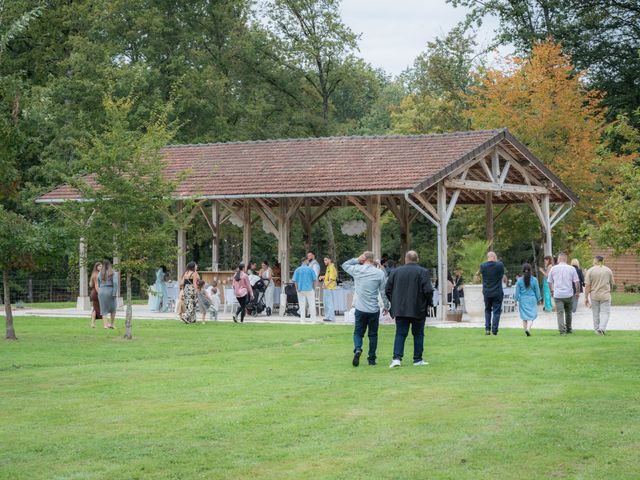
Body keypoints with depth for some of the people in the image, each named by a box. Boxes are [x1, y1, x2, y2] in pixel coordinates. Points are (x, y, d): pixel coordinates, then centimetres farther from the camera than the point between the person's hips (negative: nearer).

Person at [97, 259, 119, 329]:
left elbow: (99, 285, 15)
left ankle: (105, 324, -5)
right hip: (111, 291, -2)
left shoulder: (100, 274, 7)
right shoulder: (113, 273, -4)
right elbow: (115, 283, -16)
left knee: (104, 309, 4)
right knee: (112, 309, 14)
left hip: (102, 292, 2)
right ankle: (112, 324, 12)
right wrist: (115, 294, -17)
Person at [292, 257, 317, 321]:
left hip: (301, 290, 1)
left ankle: (302, 320, 2)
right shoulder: (311, 269, -1)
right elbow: (314, 280, -1)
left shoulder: (297, 270, 2)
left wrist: (297, 289, 6)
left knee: (302, 306, 5)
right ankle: (313, 320, 5)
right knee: (312, 305, 5)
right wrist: (314, 288, 9)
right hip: (310, 289, -1)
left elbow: (295, 280, -1)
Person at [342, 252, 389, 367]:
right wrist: (386, 306, 12)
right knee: (373, 334, 11)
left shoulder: (357, 270, -4)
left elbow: (344, 265, 15)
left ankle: (357, 349, -19)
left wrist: (357, 260, 5)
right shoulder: (380, 273, -3)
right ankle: (372, 358, 12)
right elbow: (384, 292, 0)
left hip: (360, 309, 0)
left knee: (358, 332, 9)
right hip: (374, 310, 0)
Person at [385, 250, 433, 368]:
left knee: (400, 334, 4)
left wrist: (394, 303, 15)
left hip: (400, 309, 2)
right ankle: (418, 359, 12)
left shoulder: (396, 271, 4)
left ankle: (397, 358, -11)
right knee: (418, 335, 10)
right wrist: (426, 303, 4)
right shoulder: (423, 272, -6)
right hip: (418, 310, -2)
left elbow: (387, 290, 4)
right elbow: (428, 291, -14)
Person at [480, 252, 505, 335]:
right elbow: (502, 274, 5)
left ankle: (487, 329, 9)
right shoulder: (500, 265, -11)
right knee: (496, 311, 5)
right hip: (497, 292, -2)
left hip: (486, 293, 2)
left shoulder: (482, 266, -6)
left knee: (487, 310, 17)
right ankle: (494, 330, 0)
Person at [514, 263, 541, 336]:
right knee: (531, 316, 0)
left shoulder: (519, 280, -6)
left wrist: (516, 299, 12)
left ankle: (526, 330, 15)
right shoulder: (534, 280, -6)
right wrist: (538, 299, 15)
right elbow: (537, 291, 1)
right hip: (532, 300, -1)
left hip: (523, 300, 1)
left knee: (524, 317, 12)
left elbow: (517, 292, -1)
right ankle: (528, 329, -21)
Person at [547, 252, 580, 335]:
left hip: (557, 294, -1)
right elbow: (577, 282, -3)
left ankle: (562, 330, -11)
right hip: (569, 294, 1)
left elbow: (549, 282, 8)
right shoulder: (571, 269, -2)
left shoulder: (553, 268, 1)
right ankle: (568, 329, 28)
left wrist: (551, 291, 22)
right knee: (568, 312, 17)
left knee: (560, 313, -2)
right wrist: (577, 292, 10)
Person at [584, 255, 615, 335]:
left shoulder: (590, 271, -6)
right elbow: (612, 284, 7)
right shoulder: (608, 270, 0)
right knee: (605, 313, 1)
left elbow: (587, 285, -9)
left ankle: (596, 329, 22)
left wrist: (586, 298, -5)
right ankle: (602, 328, -17)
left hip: (594, 295, 0)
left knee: (596, 314, 13)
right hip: (605, 295, 0)